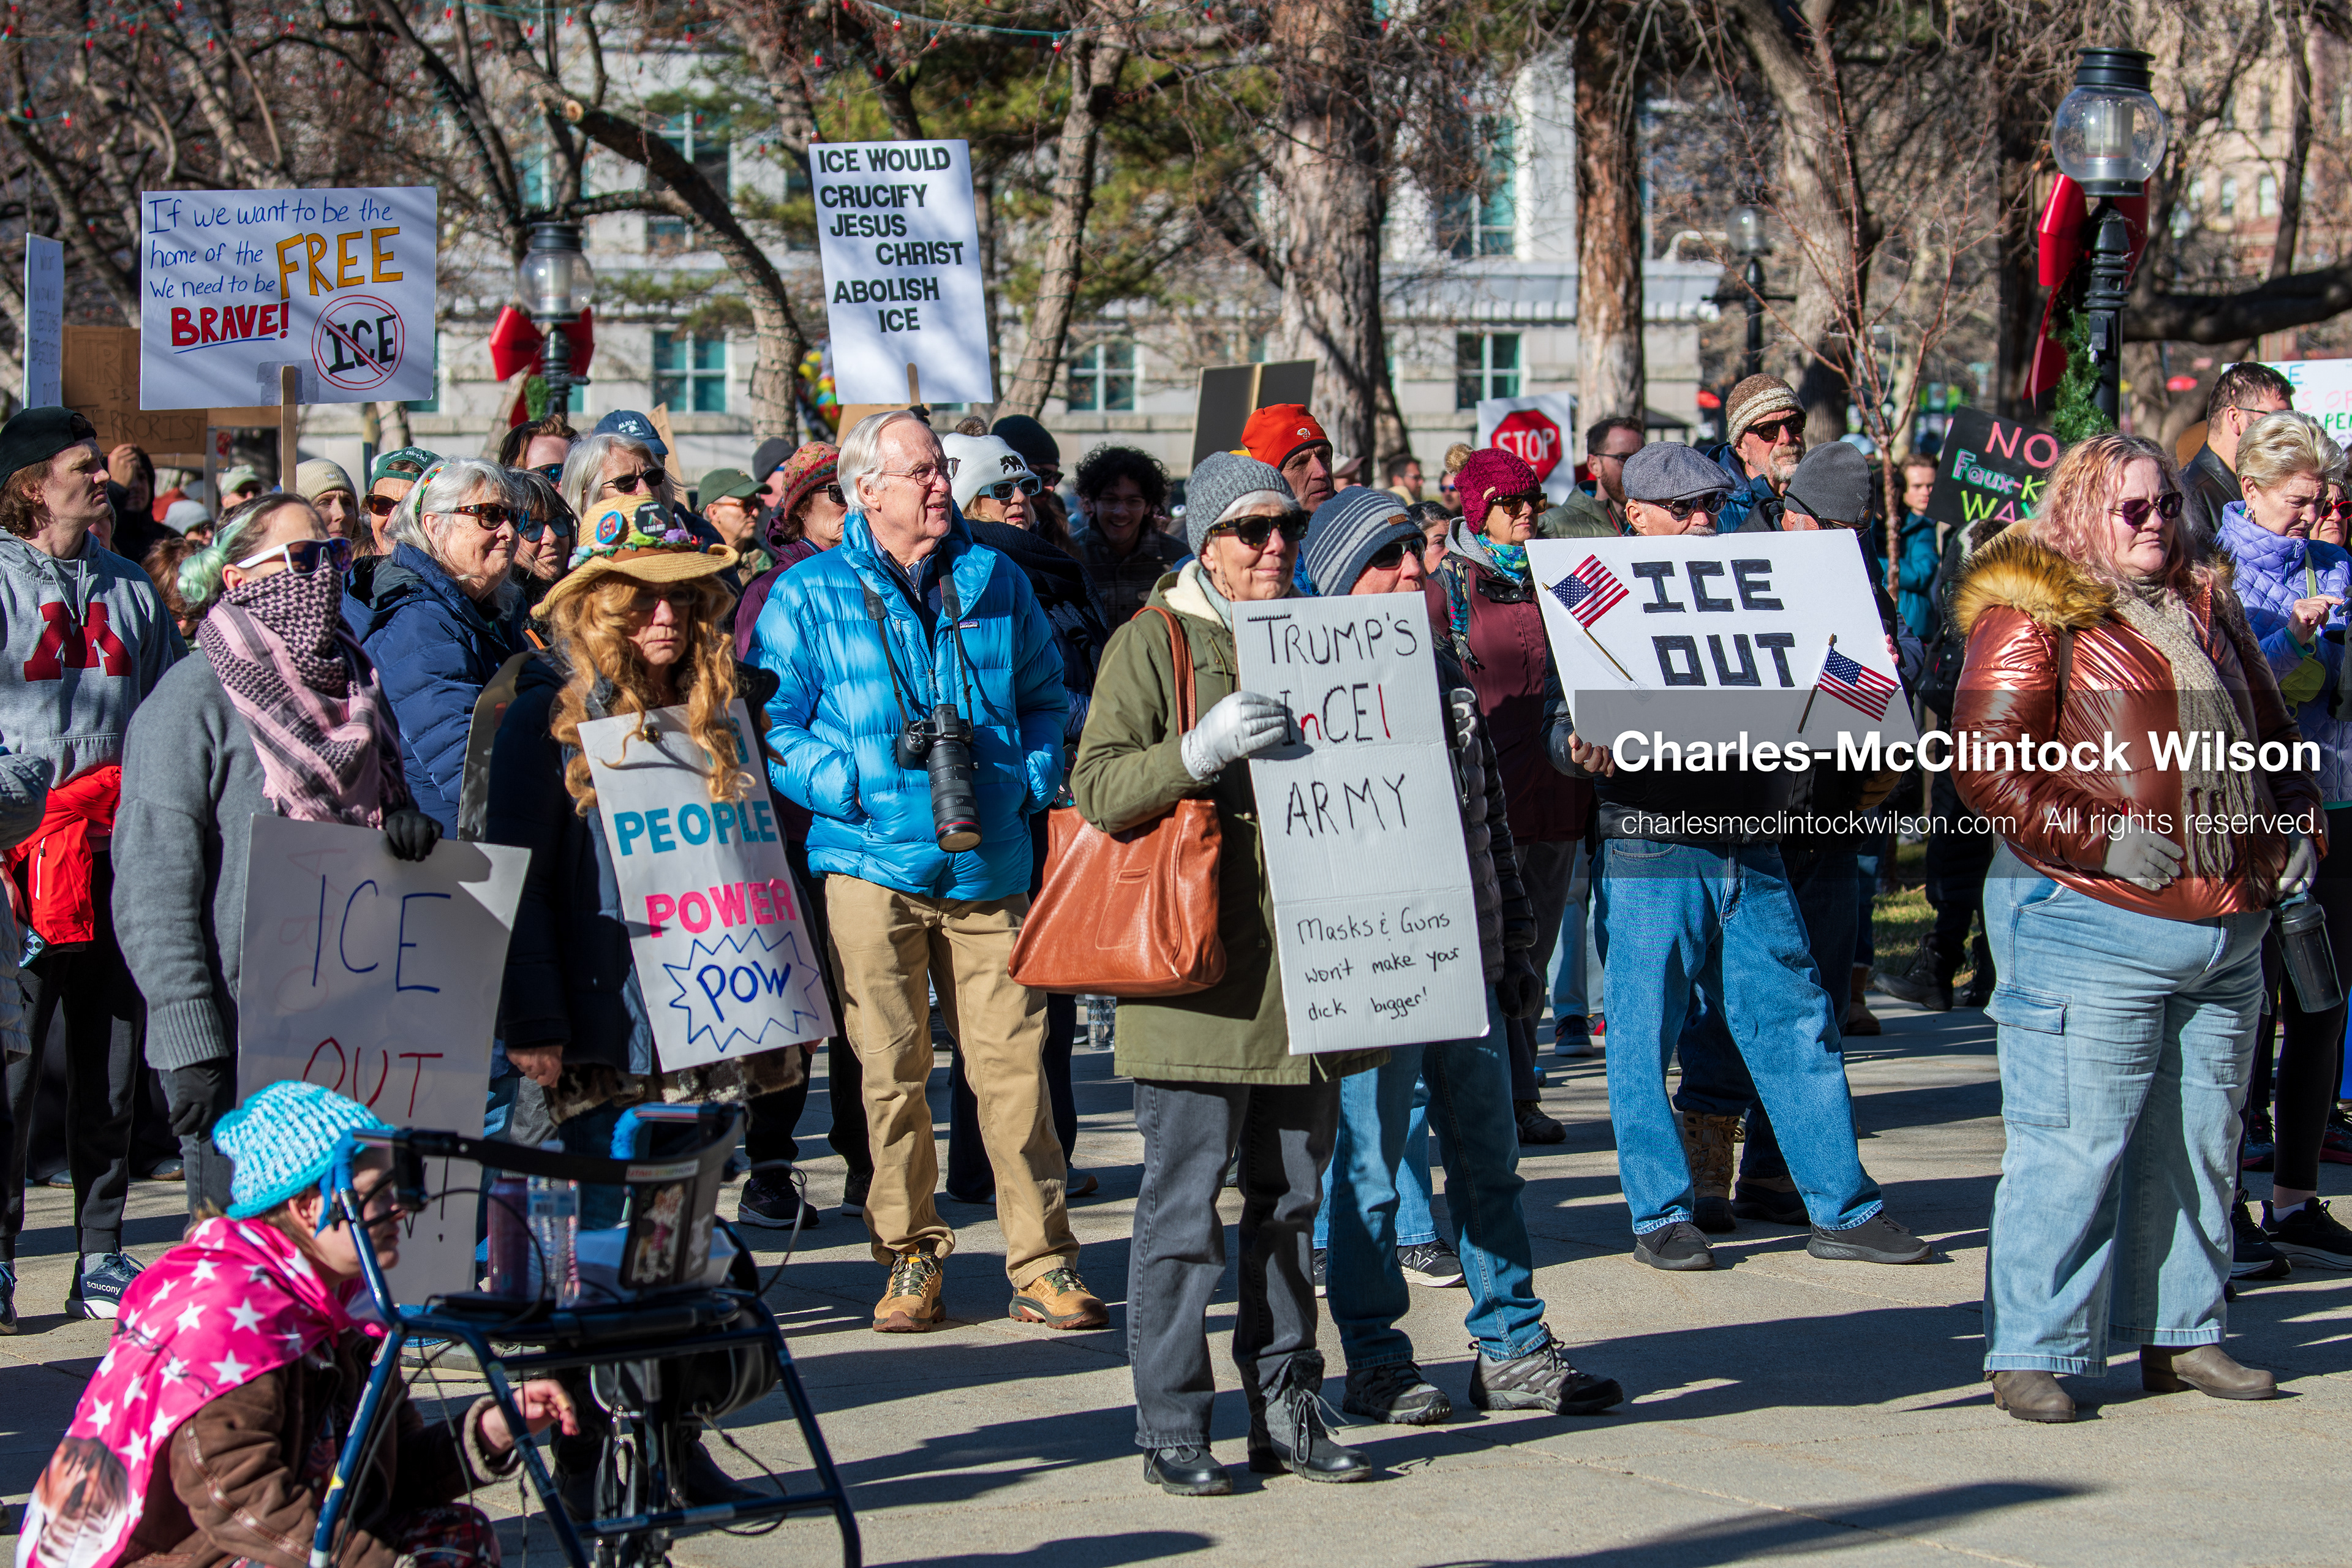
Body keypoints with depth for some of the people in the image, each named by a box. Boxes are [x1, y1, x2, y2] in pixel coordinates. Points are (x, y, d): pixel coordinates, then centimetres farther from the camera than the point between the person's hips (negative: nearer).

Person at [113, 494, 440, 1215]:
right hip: (239, 1037, -6)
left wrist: (411, 830, 0)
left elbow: (386, 813, 26)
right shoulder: (194, 696, -6)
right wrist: (193, 1046, -19)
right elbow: (154, 887, -12)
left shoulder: (354, 687, 14)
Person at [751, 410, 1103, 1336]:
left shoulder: (996, 582, 11)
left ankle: (1041, 1265, 3)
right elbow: (771, 723, 1)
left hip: (989, 867, 2)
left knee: (1013, 1061, -3)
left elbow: (1045, 697, 19)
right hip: (872, 866, -2)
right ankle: (909, 1258, 13)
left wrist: (1031, 781, 3)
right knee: (890, 1069, 2)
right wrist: (850, 786, -11)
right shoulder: (810, 597, 2)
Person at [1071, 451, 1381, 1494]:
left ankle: (1286, 1411, 16)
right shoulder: (1150, 645, 0)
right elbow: (1097, 788, -11)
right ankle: (1172, 1426, 1)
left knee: (1292, 1197, 10)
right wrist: (1200, 751, -25)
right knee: (1185, 1202, -4)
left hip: (1305, 970, 6)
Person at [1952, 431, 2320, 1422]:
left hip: (2226, 928, 7)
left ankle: (2181, 1336, 22)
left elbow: (2273, 736, 27)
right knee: (2073, 1144, -7)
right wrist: (2098, 839, -18)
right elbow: (1987, 762, -13)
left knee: (2201, 1142, 12)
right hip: (2092, 925, -7)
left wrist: (2292, 823, 10)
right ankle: (2031, 1352, -1)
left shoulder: (2207, 611, 17)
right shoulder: (2031, 616, -5)